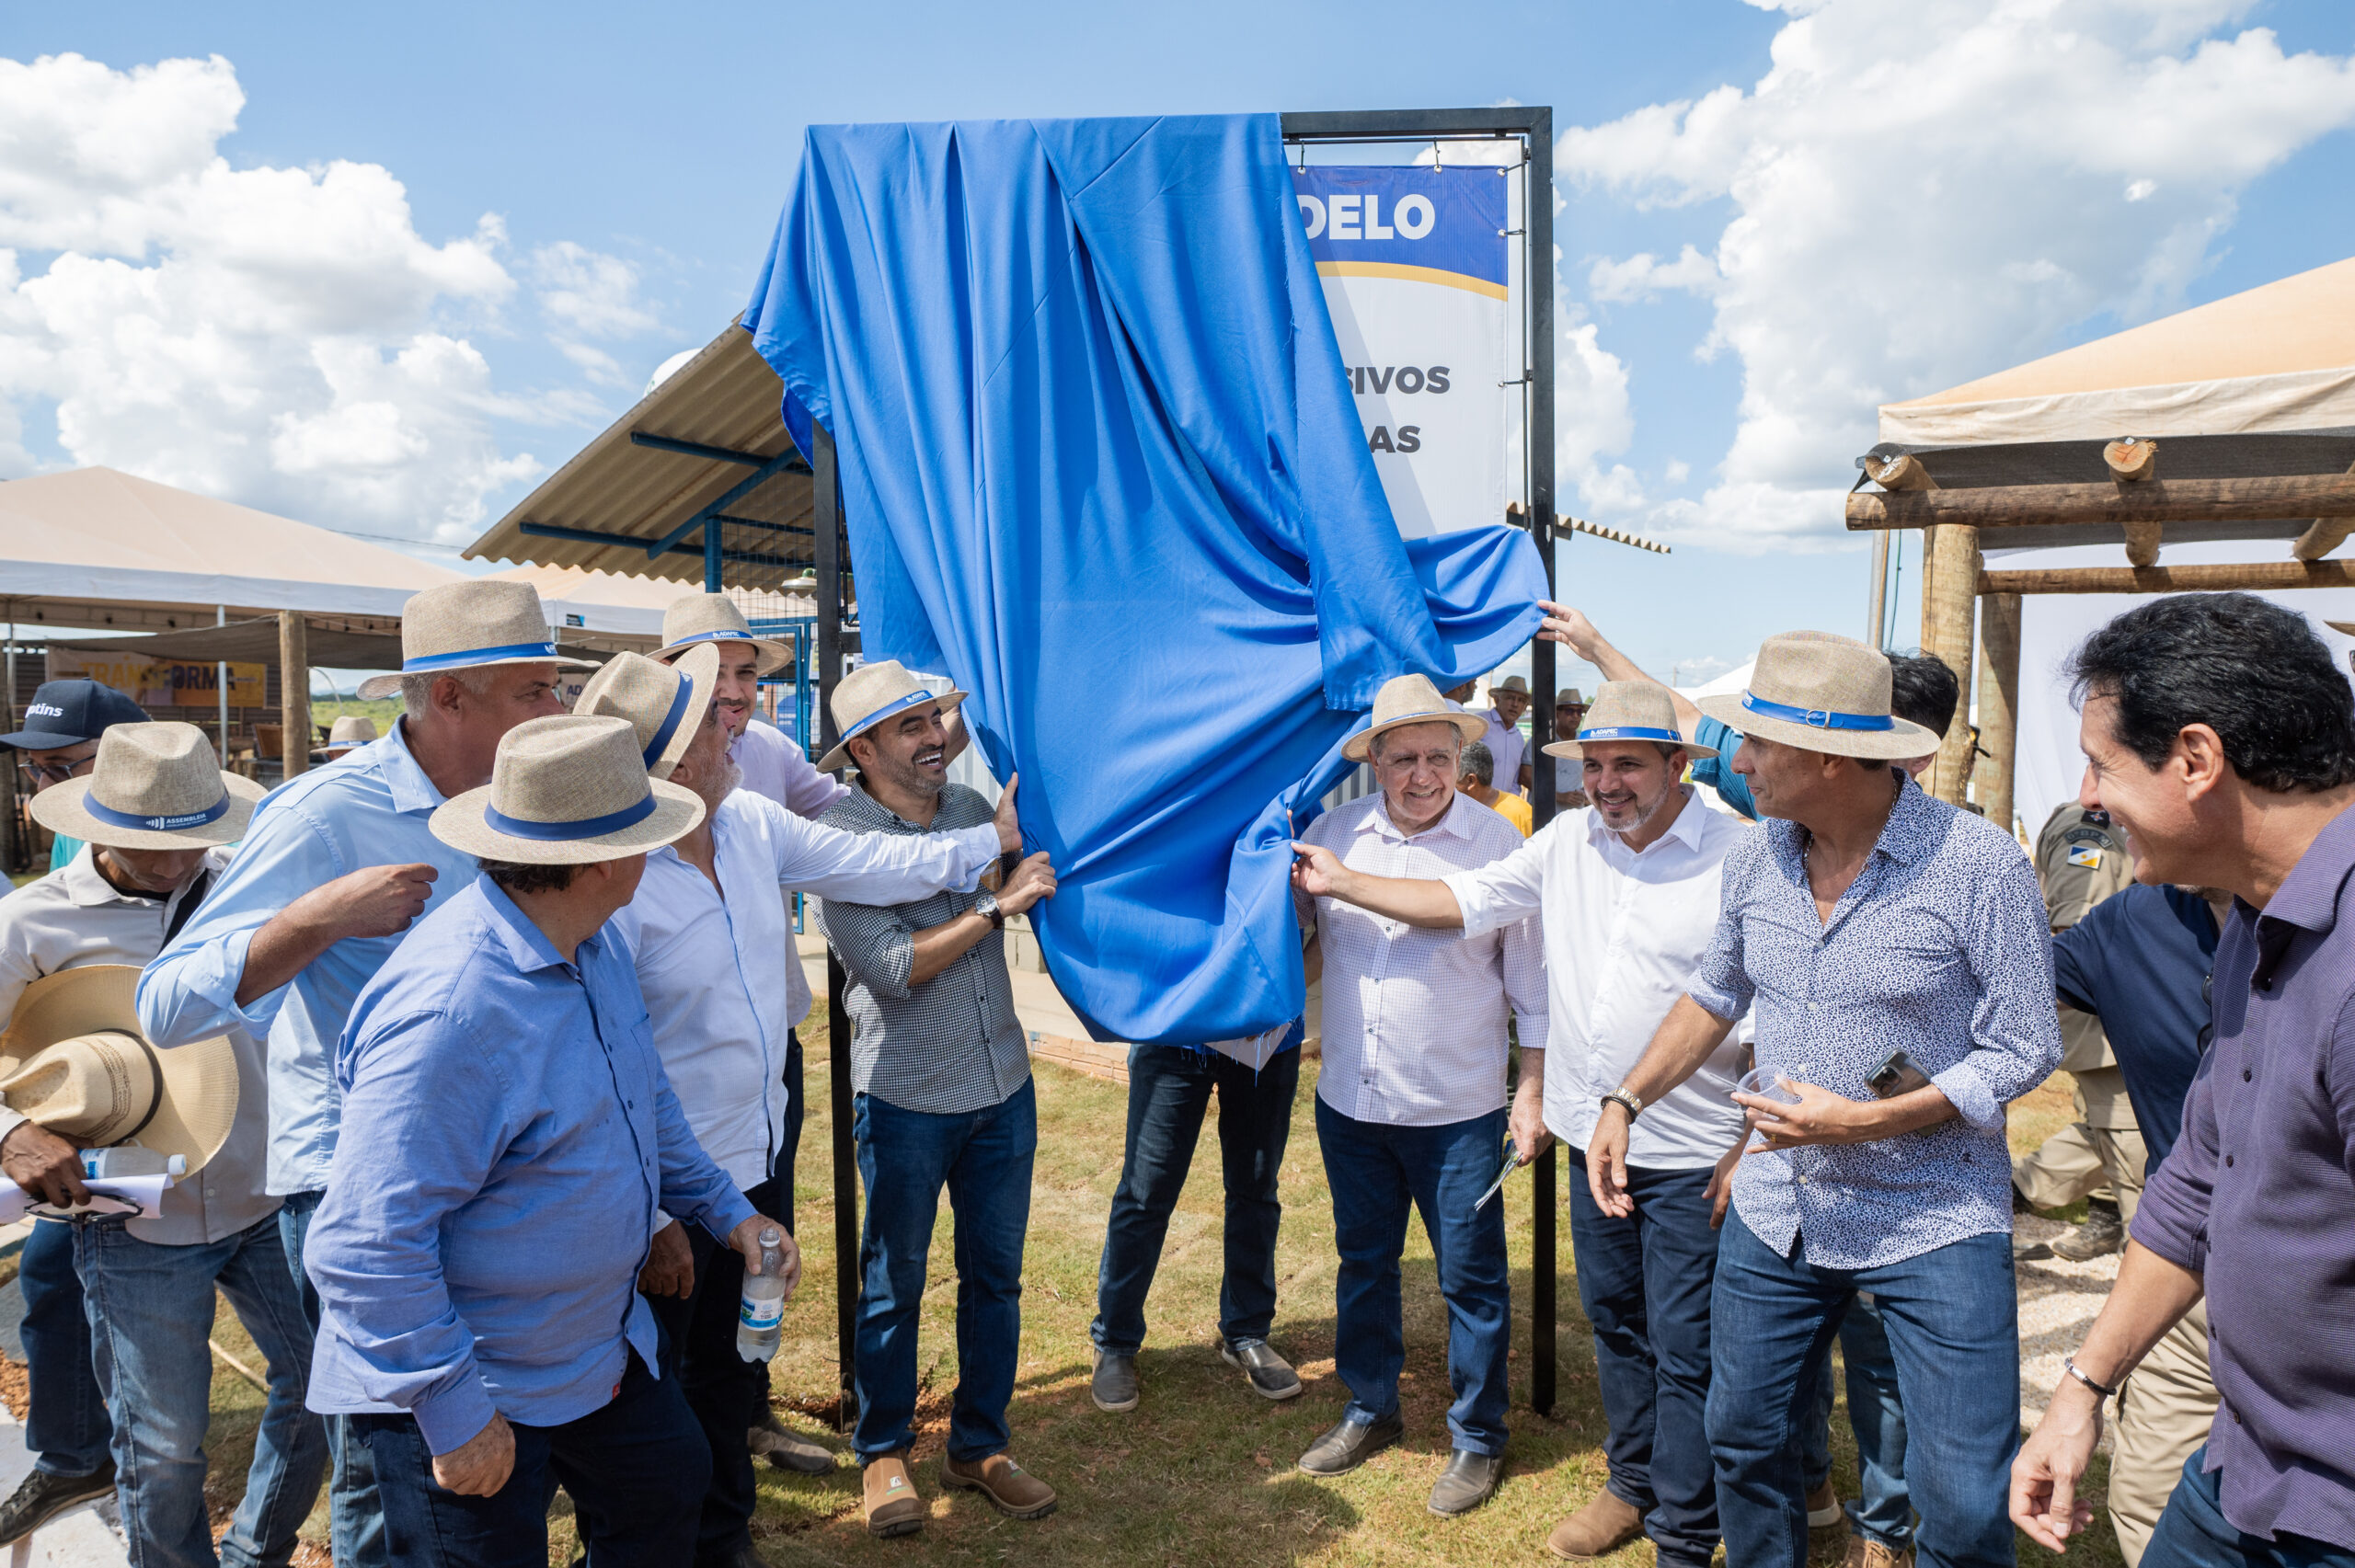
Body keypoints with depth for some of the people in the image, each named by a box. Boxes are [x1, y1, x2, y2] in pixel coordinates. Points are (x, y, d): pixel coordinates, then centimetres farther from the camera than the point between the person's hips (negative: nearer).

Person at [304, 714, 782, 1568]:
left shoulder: (594, 942, -3)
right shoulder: (447, 1008, -34)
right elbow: (371, 1246, -31)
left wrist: (726, 1208, 16)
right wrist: (454, 1413, -25)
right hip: (469, 1384, -9)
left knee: (669, 1485, 23)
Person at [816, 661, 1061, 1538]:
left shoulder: (972, 808, 3)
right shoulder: (839, 840, -12)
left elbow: (1042, 887, 22)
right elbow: (891, 967, -21)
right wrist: (996, 907, -20)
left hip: (1003, 1087, 5)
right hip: (906, 1101, -5)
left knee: (994, 1276, 14)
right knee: (895, 1285, 12)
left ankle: (980, 1447, 32)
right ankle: (884, 1455, 31)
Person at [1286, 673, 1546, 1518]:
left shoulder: (1498, 843, -9)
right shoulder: (1334, 831, 0)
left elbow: (1532, 978, -3)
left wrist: (1532, 1088, -4)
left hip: (1457, 1110, -4)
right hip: (1349, 1101, 4)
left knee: (1470, 1278, 8)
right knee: (1363, 1261, 19)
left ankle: (1477, 1439, 29)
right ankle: (1370, 1409, 40)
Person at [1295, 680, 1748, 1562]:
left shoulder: (1738, 858, -14)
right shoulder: (1567, 842, 3)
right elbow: (1465, 900, 9)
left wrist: (1751, 1150, -13)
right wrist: (1340, 884, 8)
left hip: (1691, 1157, -5)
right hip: (1593, 1139, 6)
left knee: (1683, 1351, 6)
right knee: (1614, 1325, 20)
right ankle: (1633, 1485, 40)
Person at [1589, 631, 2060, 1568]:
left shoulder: (1981, 866, -17)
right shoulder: (1755, 858, -1)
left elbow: (2023, 1052, -13)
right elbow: (1716, 992, 14)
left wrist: (1863, 1121, -21)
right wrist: (1626, 1102, 7)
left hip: (1935, 1221, -5)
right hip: (1775, 1211, 5)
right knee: (1744, 1443, 17)